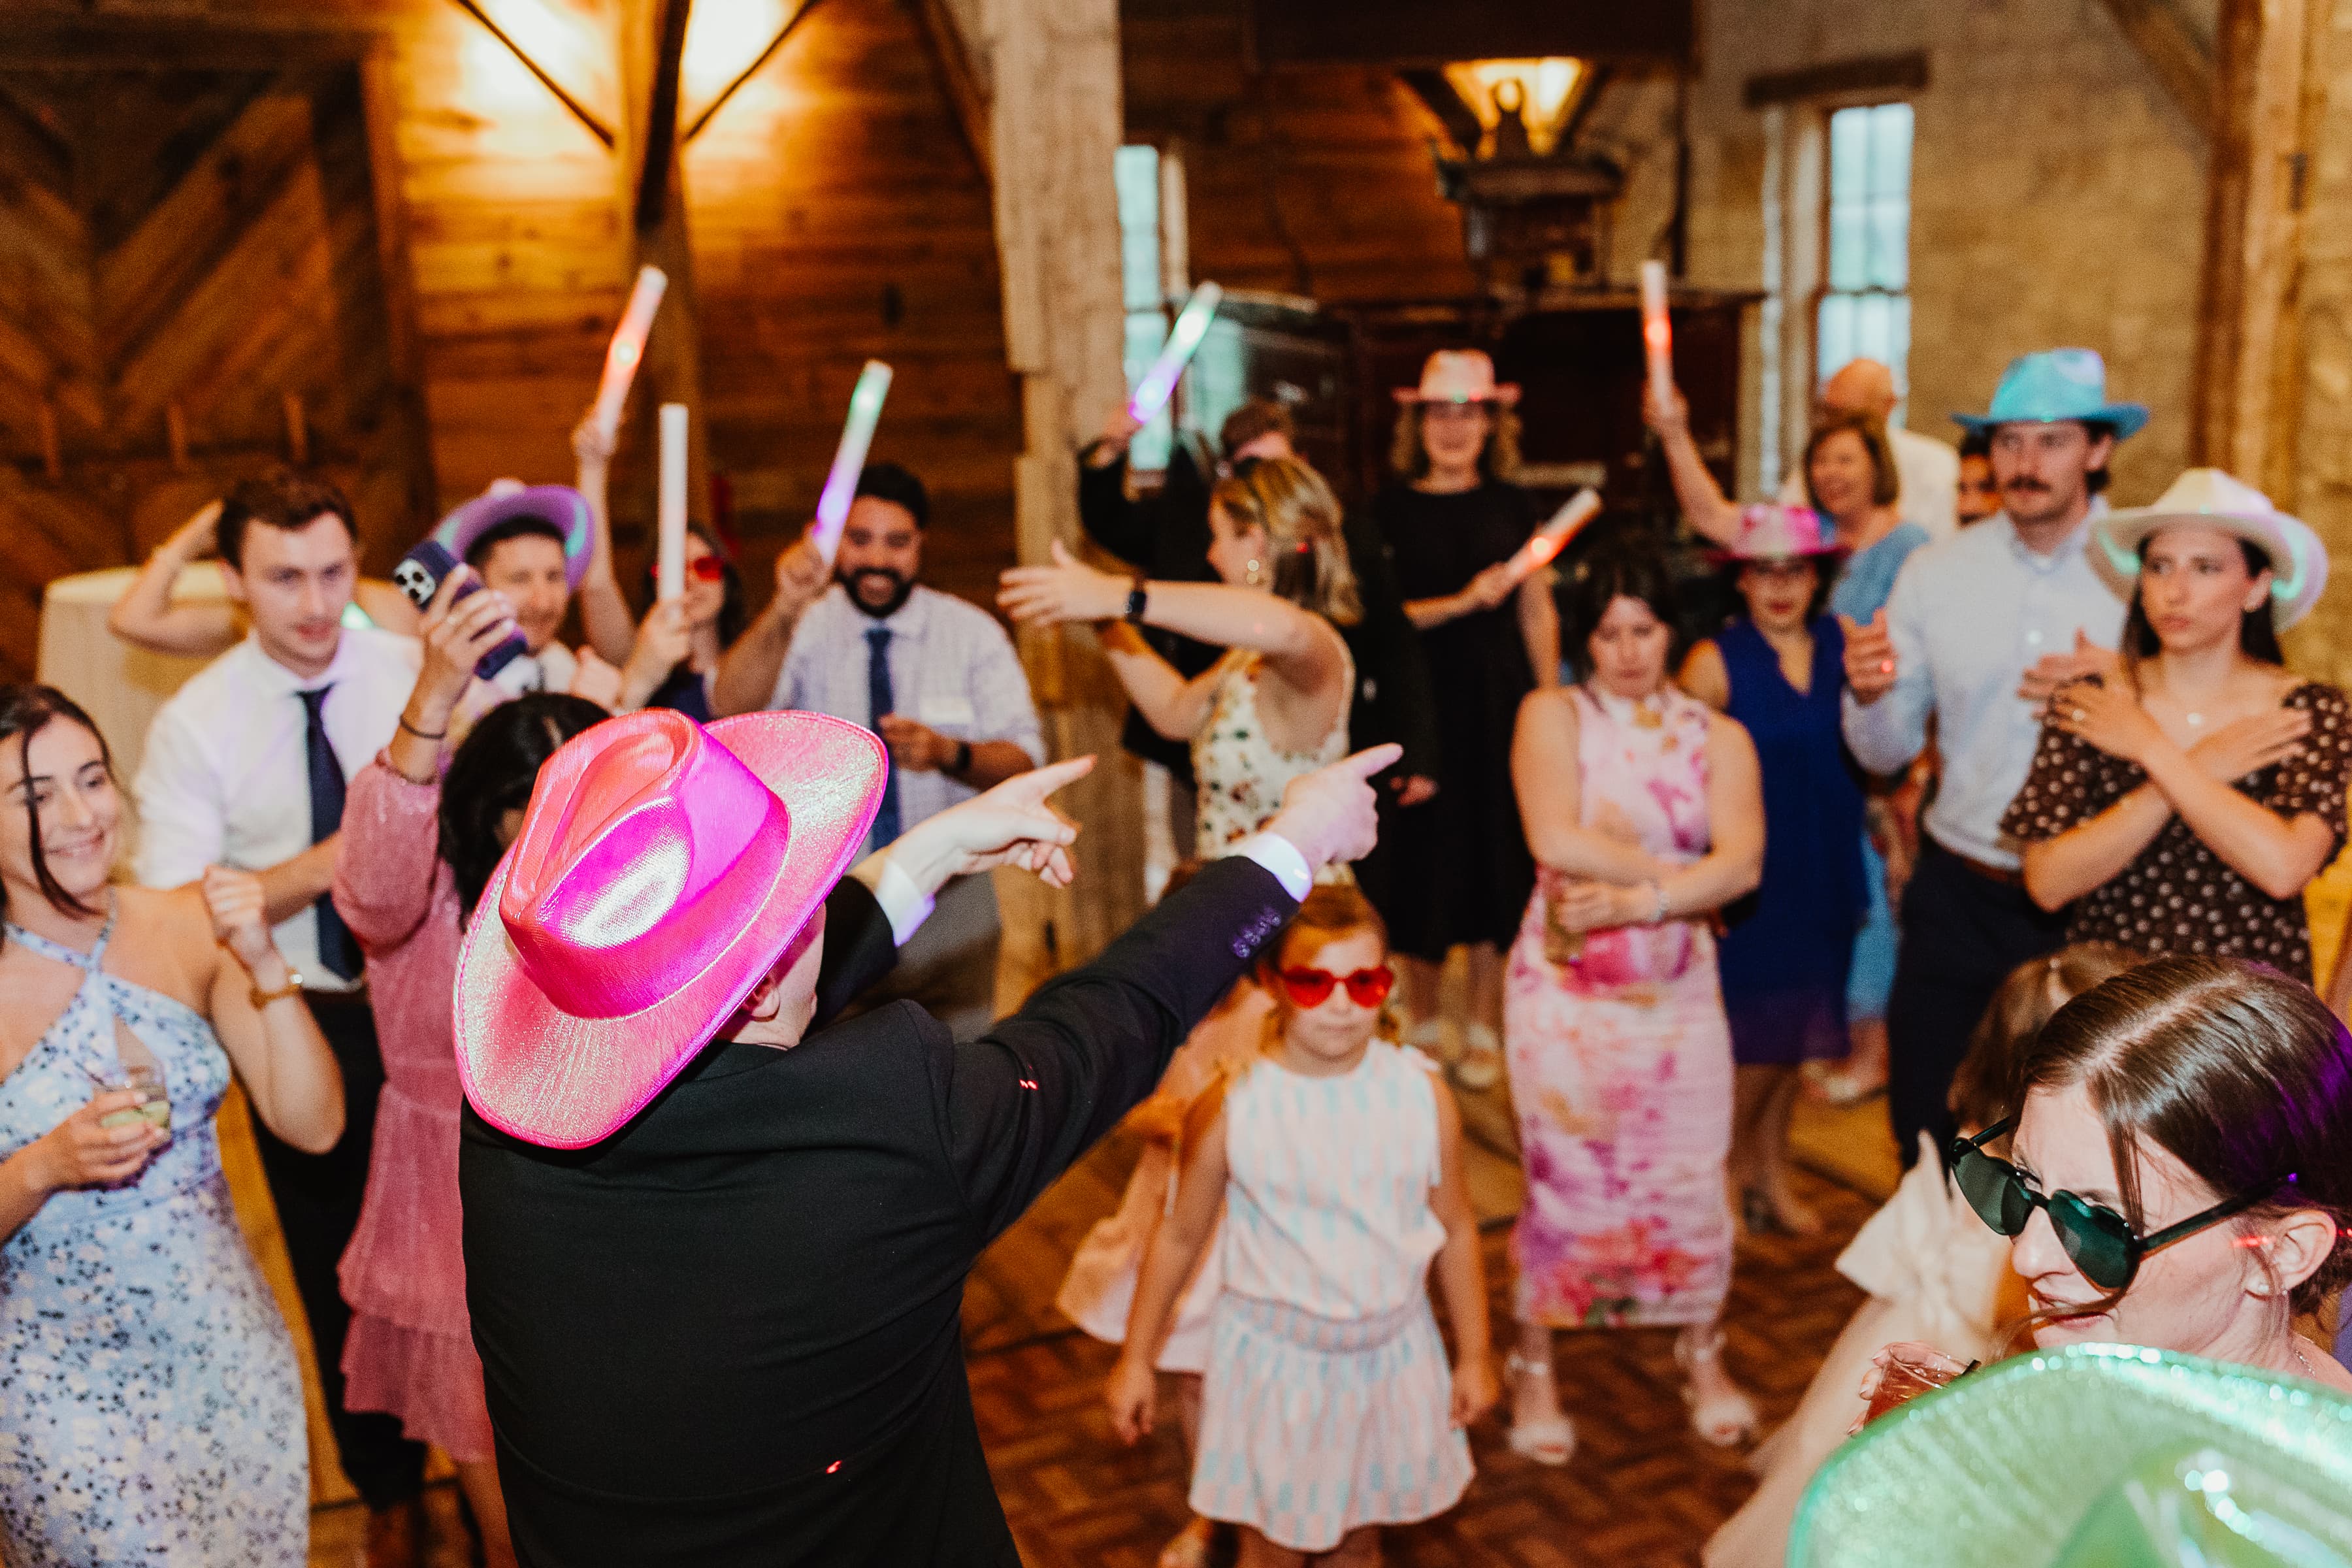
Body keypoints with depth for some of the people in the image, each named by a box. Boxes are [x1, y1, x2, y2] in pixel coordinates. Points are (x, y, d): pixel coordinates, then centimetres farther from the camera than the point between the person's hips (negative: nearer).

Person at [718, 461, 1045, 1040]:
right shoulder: (802, 632, -5)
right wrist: (781, 612, -43)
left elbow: (1022, 759, -8)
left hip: (949, 899, 1)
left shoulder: (973, 634, 1)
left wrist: (946, 753, -28)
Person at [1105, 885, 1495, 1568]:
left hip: (1393, 1352, 2)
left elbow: (1457, 1228, 1)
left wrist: (1475, 1353, 7)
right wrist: (1136, 1359, 4)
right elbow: (1180, 1237, -3)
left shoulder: (1424, 1095, -11)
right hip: (1277, 1358, -2)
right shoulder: (1229, 1110, -16)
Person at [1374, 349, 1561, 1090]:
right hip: (1423, 701, -2)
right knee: (1427, 859, 2)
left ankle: (1483, 1027, 17)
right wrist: (1461, 602, -16)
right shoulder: (1392, 508, 0)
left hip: (1501, 700, 2)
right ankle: (1421, 1018, 21)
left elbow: (1539, 613, 9)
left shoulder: (1512, 505, 7)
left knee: (1496, 858, 4)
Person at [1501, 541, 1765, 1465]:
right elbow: (1556, 840, -18)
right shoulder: (1553, 716, -1)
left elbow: (1742, 865, -9)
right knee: (1563, 1185, 3)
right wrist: (1679, 874, -11)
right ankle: (1533, 1372, 22)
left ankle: (1703, 1361, 31)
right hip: (1567, 990, -2)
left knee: (1692, 1180, 8)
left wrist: (1632, 899, -19)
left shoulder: (1718, 738, 6)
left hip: (1680, 991, 3)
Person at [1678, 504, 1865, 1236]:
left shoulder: (1844, 648, 4)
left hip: (1825, 869, 4)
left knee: (1797, 1029, 13)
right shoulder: (1715, 661, -9)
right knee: (1757, 1028, -2)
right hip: (1752, 870, -4)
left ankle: (1772, 1170, 29)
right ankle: (1736, 1166, 21)